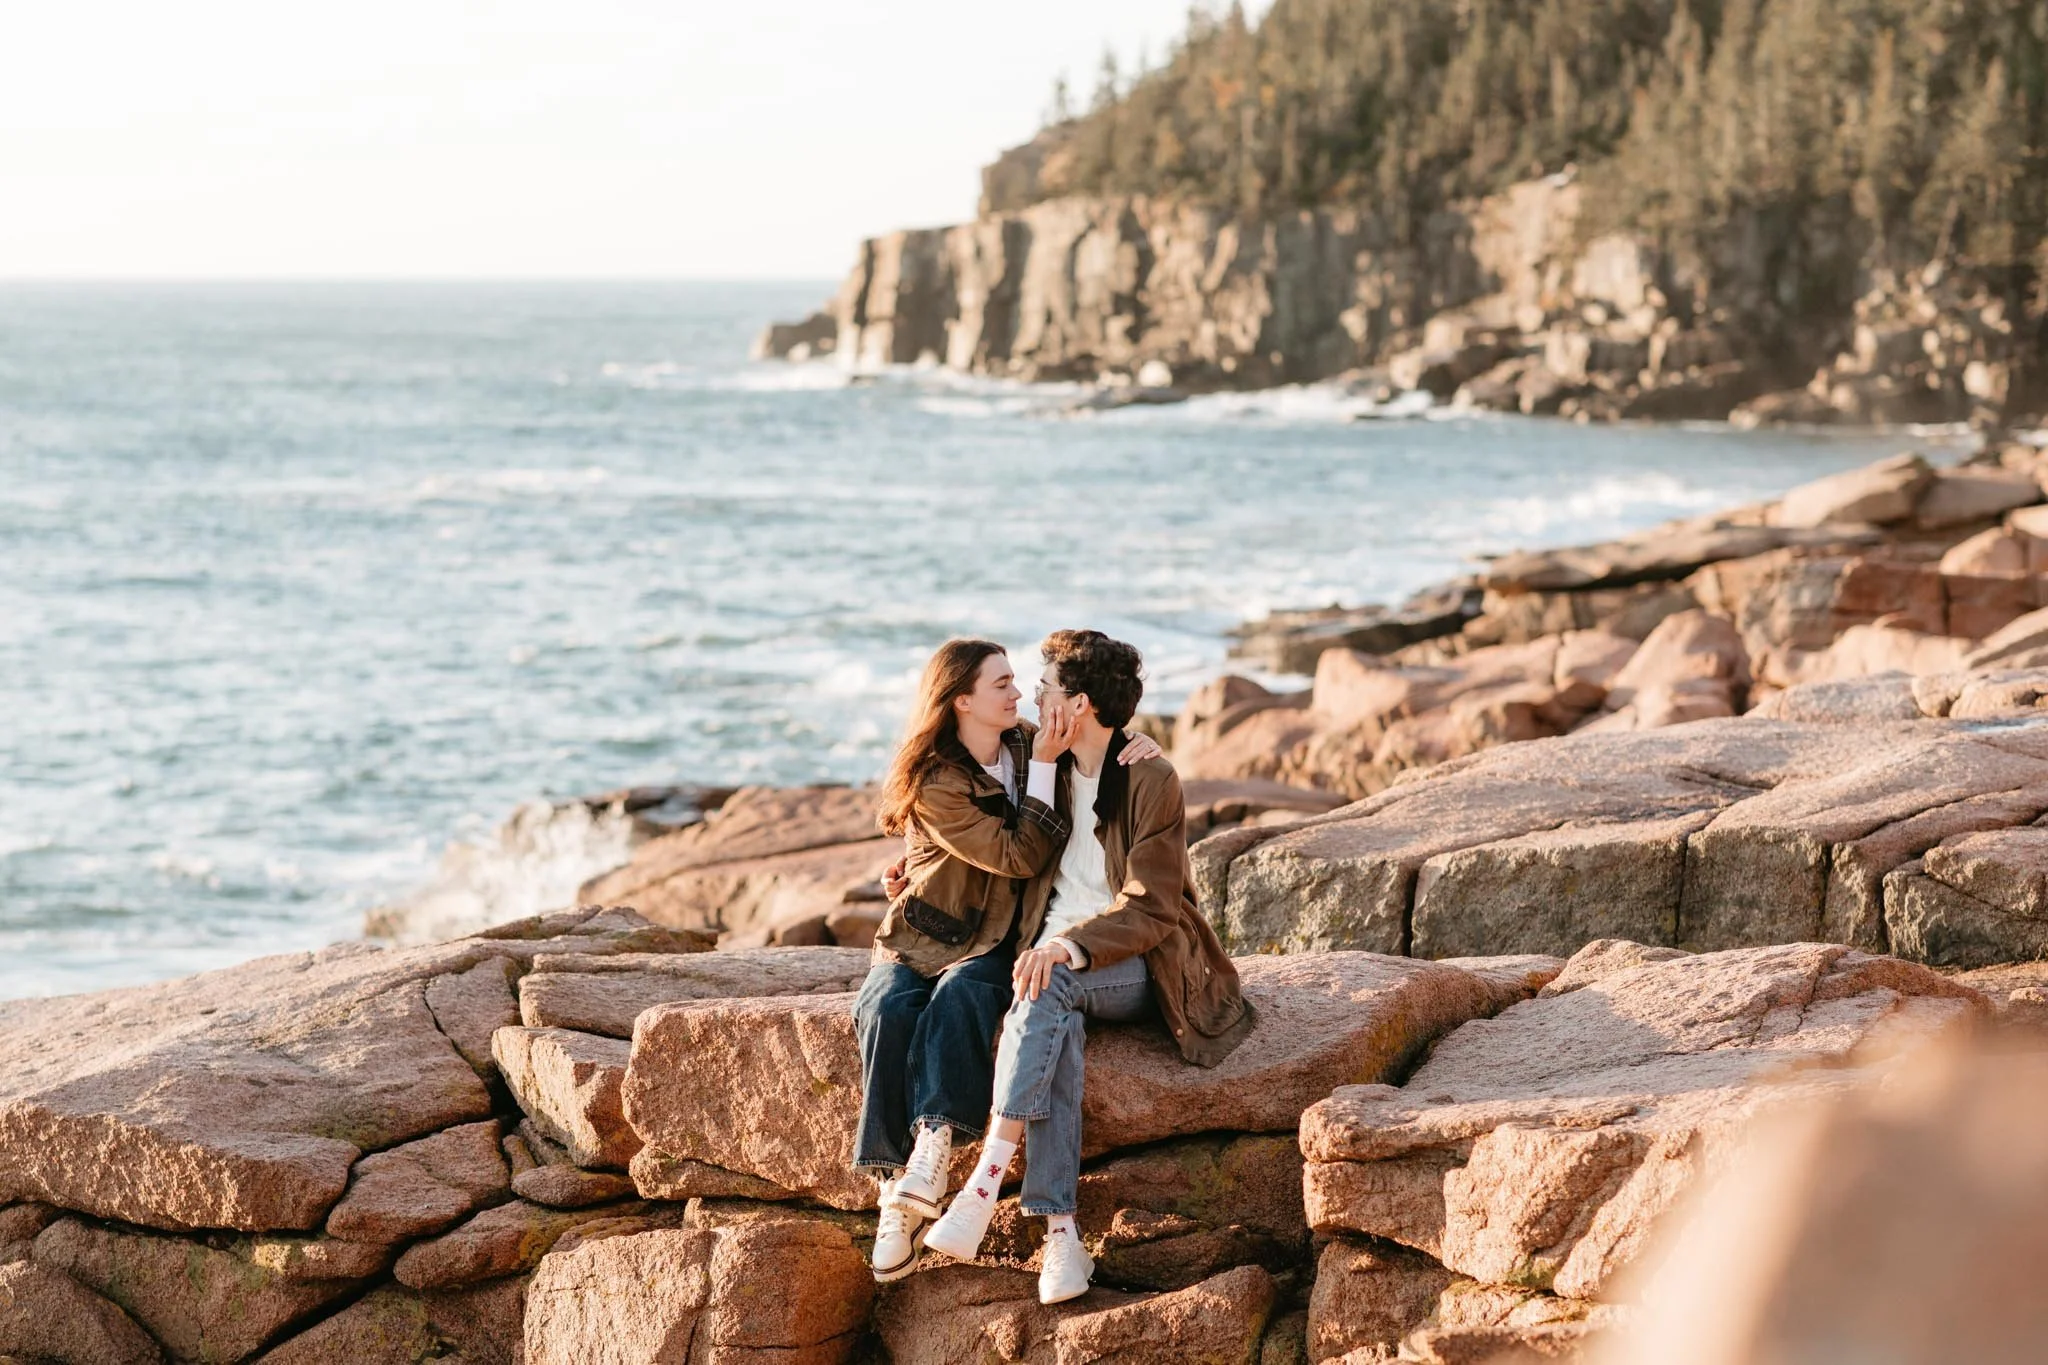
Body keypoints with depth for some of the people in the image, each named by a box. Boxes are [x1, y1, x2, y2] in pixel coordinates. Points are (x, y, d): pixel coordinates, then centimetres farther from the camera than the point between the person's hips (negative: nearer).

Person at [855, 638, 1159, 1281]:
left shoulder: (1027, 746, 5)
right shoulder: (935, 783, -11)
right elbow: (1018, 857, -15)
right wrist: (1044, 768, -18)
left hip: (993, 944, 2)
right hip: (922, 937, -2)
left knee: (961, 995, -34)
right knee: (890, 1011, -33)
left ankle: (933, 1146, -47)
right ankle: (896, 1188, -38)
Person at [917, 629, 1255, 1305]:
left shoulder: (1151, 781, -7)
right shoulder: (1053, 772, 14)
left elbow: (1148, 909, -14)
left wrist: (1071, 948, -30)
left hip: (1134, 968, -4)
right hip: (1058, 957, 4)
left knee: (1047, 989, -38)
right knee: (1056, 1026, -34)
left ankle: (985, 1185, -45)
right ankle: (1059, 1233, -44)